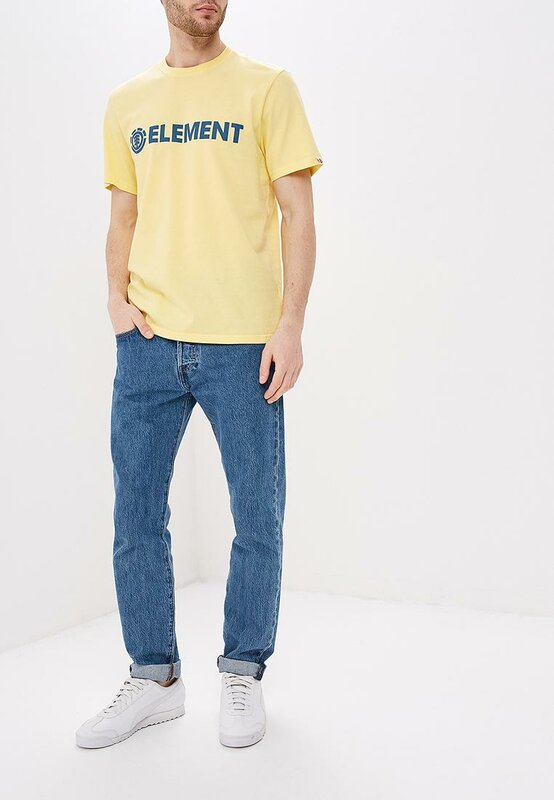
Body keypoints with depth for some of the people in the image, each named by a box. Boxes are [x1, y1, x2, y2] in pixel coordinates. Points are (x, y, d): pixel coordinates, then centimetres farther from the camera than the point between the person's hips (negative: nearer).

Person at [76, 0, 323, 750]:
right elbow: (124, 219, 18)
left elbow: (298, 214, -1)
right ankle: (154, 678, 23)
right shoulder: (126, 102, 15)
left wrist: (290, 324, -10)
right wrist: (117, 299, 1)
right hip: (149, 342, 3)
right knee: (137, 518, 6)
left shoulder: (266, 87, 4)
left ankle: (243, 675, 23)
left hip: (244, 342, -3)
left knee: (257, 519, 4)